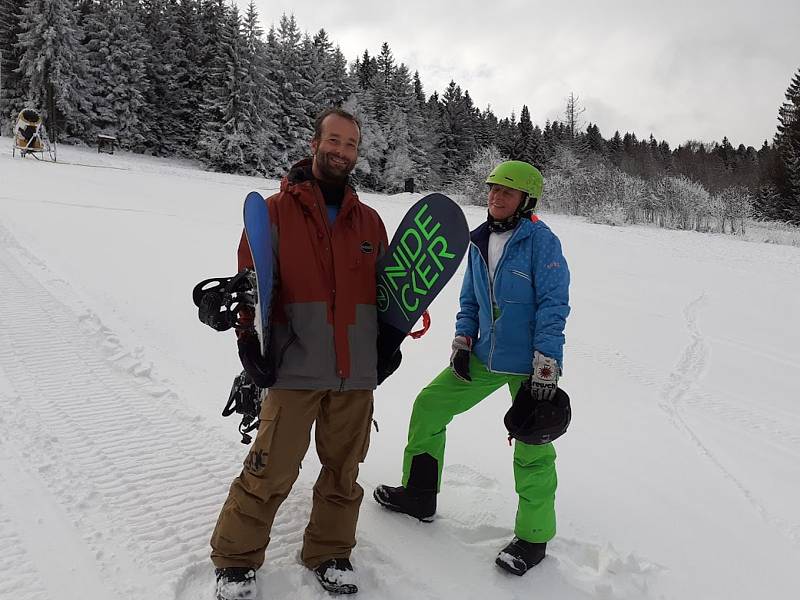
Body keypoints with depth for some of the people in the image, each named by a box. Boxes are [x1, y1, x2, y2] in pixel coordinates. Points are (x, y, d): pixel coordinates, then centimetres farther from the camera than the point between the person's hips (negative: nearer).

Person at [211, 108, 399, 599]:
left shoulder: (369, 221, 14)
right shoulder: (277, 210, 2)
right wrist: (252, 344, -11)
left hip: (357, 373, 4)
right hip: (296, 369, -4)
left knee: (343, 470, 13)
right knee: (271, 471, -1)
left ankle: (329, 553, 33)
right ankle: (236, 560, 21)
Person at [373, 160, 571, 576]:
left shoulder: (541, 240, -13)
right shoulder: (479, 242, 7)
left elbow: (553, 305, -16)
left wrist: (546, 365, -20)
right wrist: (463, 341, 5)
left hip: (529, 366, -7)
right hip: (484, 358, 7)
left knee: (532, 448, -1)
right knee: (428, 406, 10)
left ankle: (533, 537, 21)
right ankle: (418, 496, 27)